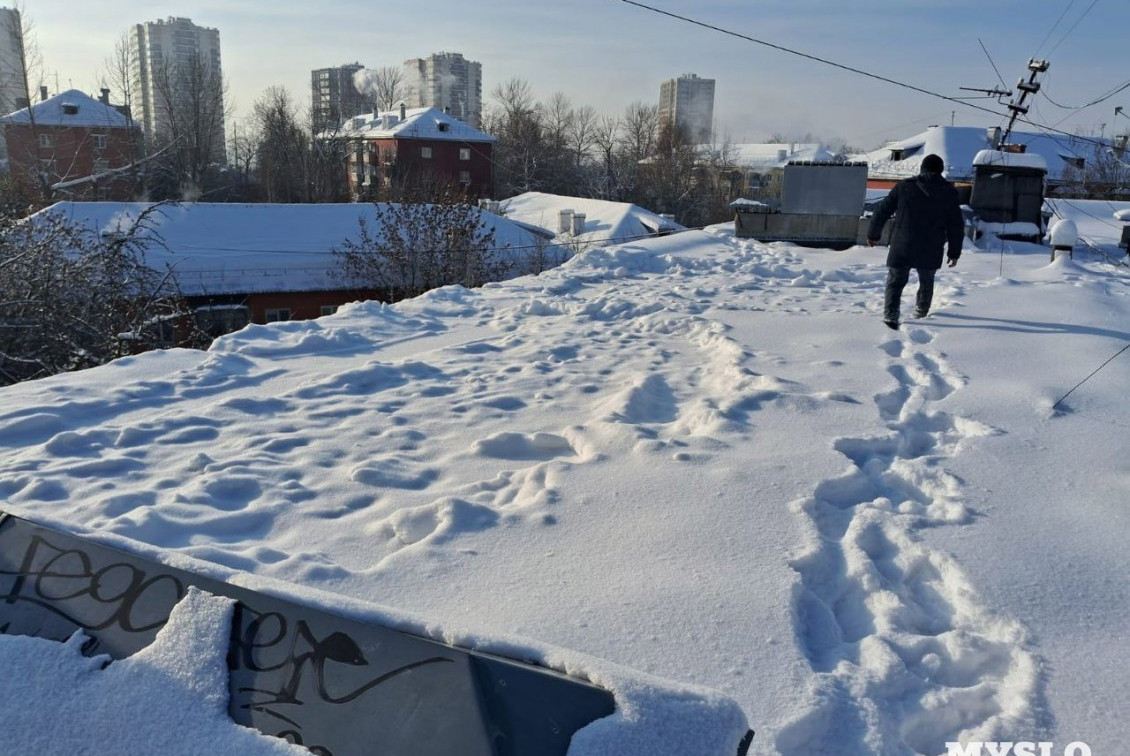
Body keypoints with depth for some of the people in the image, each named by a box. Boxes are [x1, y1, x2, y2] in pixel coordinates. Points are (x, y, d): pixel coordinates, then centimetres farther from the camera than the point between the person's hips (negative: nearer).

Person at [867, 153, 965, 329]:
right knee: (926, 282, 23)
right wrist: (954, 252, 13)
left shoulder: (904, 186, -1)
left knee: (895, 282, 3)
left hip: (901, 248, -2)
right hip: (931, 252, 2)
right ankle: (921, 312, 37)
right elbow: (957, 226, 6)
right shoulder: (950, 193, 3)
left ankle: (890, 315, -15)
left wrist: (873, 234, 16)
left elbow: (882, 211, 3)